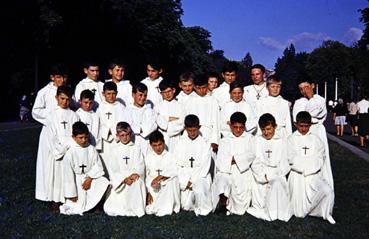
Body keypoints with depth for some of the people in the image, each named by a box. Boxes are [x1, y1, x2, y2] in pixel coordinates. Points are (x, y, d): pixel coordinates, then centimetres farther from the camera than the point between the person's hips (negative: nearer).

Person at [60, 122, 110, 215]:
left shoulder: (91, 149, -6)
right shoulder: (70, 153, -16)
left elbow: (98, 166, -3)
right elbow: (68, 174, -14)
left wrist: (89, 178, -18)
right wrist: (71, 194, -11)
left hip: (90, 178, 4)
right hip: (77, 181, -4)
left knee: (104, 182, -25)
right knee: (78, 209, -9)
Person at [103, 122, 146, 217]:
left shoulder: (136, 148, 7)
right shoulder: (116, 150, 6)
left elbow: (140, 166, -1)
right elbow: (114, 169, -1)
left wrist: (135, 174, -23)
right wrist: (124, 179, -17)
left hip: (134, 178, 0)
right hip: (120, 182, 0)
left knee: (138, 181, -39)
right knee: (110, 209, -15)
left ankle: (137, 209, -25)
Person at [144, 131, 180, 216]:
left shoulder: (170, 156, 2)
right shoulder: (148, 157, 9)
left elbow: (175, 172, -12)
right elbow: (147, 176, 7)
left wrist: (160, 177, -24)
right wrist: (148, 192, -3)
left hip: (167, 187, -1)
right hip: (153, 189, 1)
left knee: (172, 180, -36)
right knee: (149, 210, -19)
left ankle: (168, 208, -25)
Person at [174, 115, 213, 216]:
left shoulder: (205, 144, -2)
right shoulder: (180, 144, 5)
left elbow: (205, 167, -6)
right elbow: (177, 165, 1)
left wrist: (193, 181, -15)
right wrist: (185, 182, -11)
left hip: (201, 176, -2)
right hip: (185, 176, 2)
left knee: (199, 186, -35)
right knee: (186, 206, -8)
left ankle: (204, 210, -11)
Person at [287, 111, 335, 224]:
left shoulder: (315, 139, 9)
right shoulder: (292, 139, 3)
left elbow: (320, 158, 3)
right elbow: (292, 159, -6)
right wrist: (311, 161, -5)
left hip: (314, 175, 2)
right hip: (297, 175, -2)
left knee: (328, 191, -23)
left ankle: (326, 214, 3)